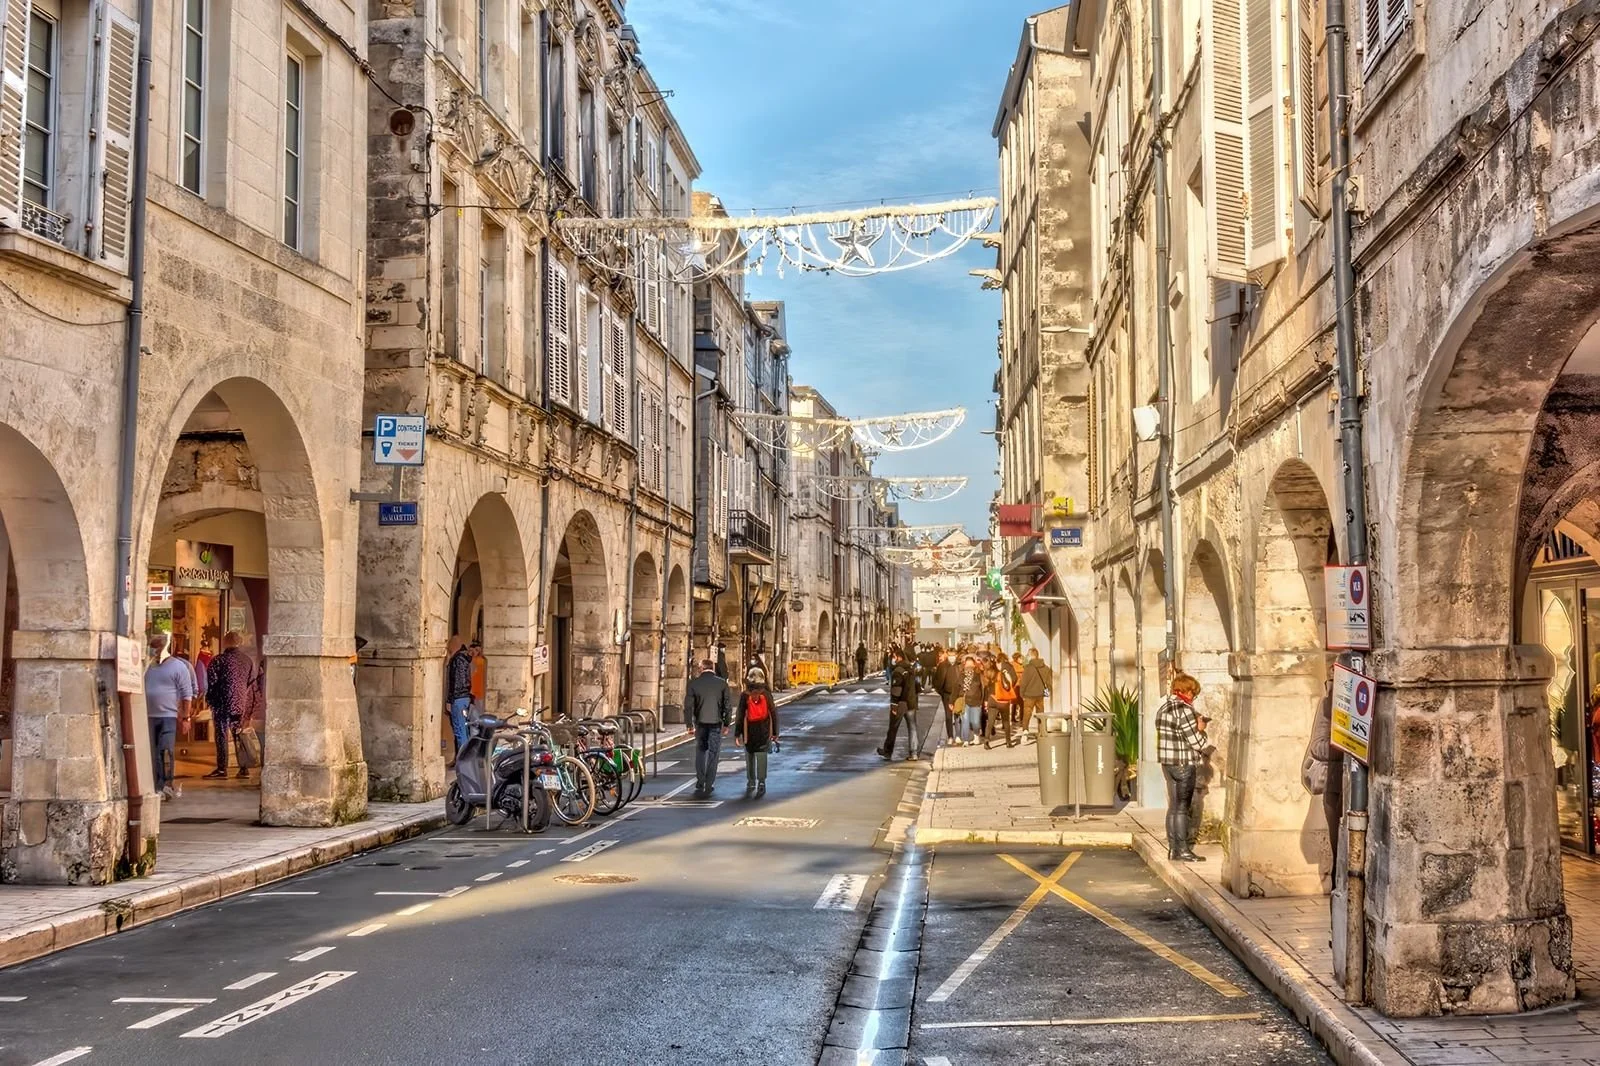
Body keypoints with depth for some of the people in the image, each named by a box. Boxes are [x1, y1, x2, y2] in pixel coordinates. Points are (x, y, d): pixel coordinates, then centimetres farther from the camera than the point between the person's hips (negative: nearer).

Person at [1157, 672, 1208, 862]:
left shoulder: (1164, 707, 12)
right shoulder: (1183, 709, -17)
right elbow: (1195, 740, -17)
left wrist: (1195, 726, 11)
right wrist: (1199, 729, 4)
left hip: (1168, 763, 9)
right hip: (1183, 764, -9)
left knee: (1173, 807, 14)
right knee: (1181, 807, -2)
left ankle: (1173, 848, 19)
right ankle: (1182, 850, 3)